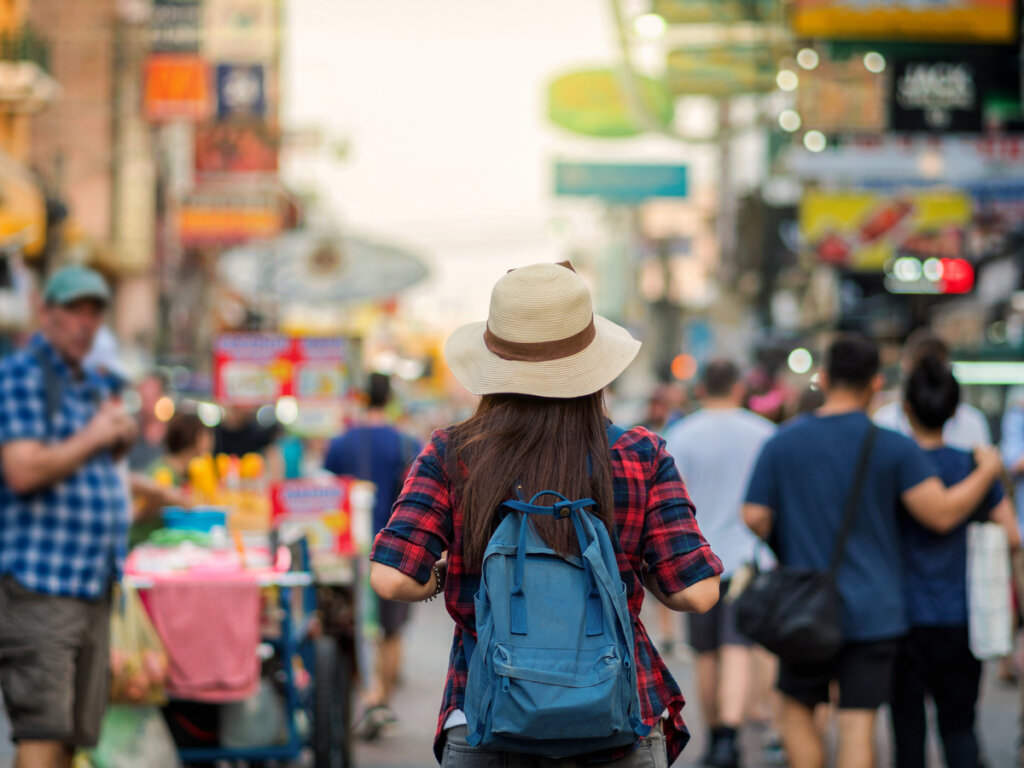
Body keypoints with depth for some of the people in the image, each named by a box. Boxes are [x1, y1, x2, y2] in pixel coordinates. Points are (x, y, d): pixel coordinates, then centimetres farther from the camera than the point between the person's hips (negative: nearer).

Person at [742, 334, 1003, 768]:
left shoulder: (782, 444, -1)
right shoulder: (894, 447, -6)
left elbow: (754, 518, -3)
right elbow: (942, 513, -11)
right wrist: (988, 471, 4)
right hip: (873, 611, -1)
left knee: (798, 707, 17)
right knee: (858, 724, 0)